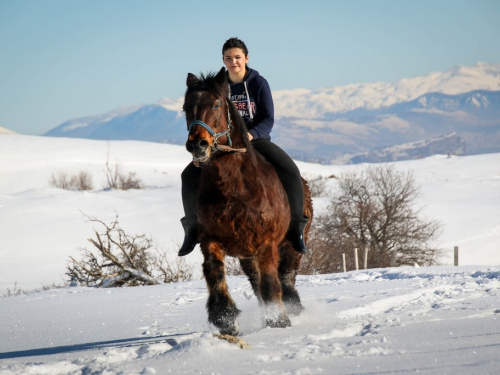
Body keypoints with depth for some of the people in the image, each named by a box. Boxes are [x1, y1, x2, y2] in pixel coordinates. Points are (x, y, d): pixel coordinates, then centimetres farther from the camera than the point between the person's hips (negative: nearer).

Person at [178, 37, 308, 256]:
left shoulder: (259, 83, -6)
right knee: (190, 175, -17)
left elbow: (268, 120, -10)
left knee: (290, 172, -27)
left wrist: (251, 134, -29)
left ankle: (295, 229, -14)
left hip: (257, 139, -2)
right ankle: (192, 230, -2)